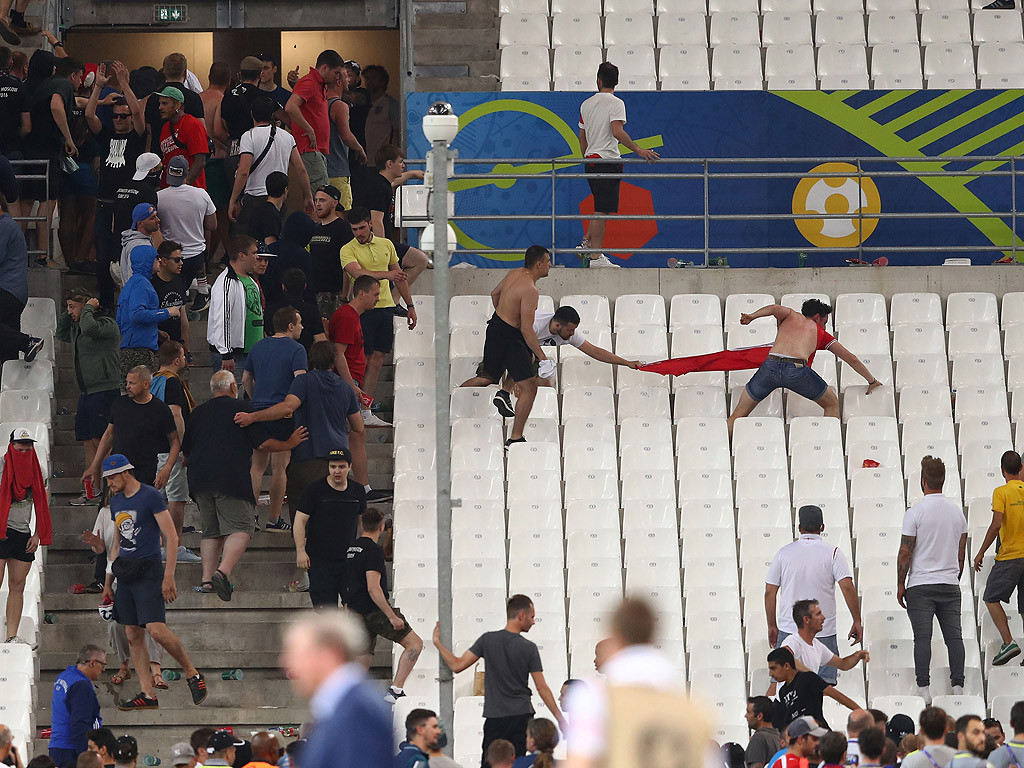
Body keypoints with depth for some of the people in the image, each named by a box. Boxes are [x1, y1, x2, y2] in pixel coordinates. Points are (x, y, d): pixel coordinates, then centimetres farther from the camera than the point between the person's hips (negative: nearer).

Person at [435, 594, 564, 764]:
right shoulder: (529, 648, -5)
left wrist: (438, 643, 10)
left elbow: (457, 666, -2)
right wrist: (560, 718, 3)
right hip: (522, 716, 0)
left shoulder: (487, 640, -2)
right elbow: (542, 688, -4)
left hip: (494, 717, 1)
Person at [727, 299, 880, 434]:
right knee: (832, 404, 23)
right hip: (797, 369, -1)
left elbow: (775, 308, 6)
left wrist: (751, 316, 3)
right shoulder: (822, 334, 29)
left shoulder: (791, 316, 31)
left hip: (770, 365, 1)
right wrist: (872, 381, 45)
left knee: (739, 413, 15)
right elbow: (851, 359, 34)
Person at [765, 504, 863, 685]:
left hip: (788, 630, 2)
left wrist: (772, 626, 14)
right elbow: (848, 588, -11)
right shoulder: (832, 553, -3)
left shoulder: (784, 553, 4)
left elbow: (770, 592, 5)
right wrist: (857, 622, -2)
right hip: (823, 634, -2)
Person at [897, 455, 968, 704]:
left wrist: (900, 584, 1)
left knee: (922, 637, -4)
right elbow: (961, 552, 13)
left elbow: (905, 552, -9)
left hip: (920, 584, -4)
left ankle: (923, 688, -7)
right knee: (954, 635, 5)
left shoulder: (915, 512, -10)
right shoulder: (957, 511, 6)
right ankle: (957, 686, 1)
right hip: (950, 584, 4)